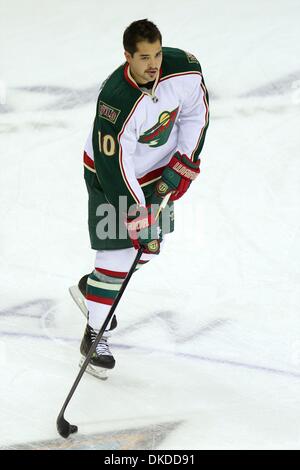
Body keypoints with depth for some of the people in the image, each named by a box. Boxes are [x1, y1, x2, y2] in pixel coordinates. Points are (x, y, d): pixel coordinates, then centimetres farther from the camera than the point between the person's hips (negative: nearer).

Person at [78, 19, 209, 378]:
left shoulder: (183, 68, -21)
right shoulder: (116, 100, -36)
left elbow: (195, 113, -3)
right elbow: (114, 165, -32)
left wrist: (183, 165, -8)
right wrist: (137, 217, -32)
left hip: (158, 170, 6)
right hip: (111, 174, -6)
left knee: (149, 247, 15)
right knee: (118, 253, -9)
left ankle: (92, 286, 40)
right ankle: (94, 336, 6)